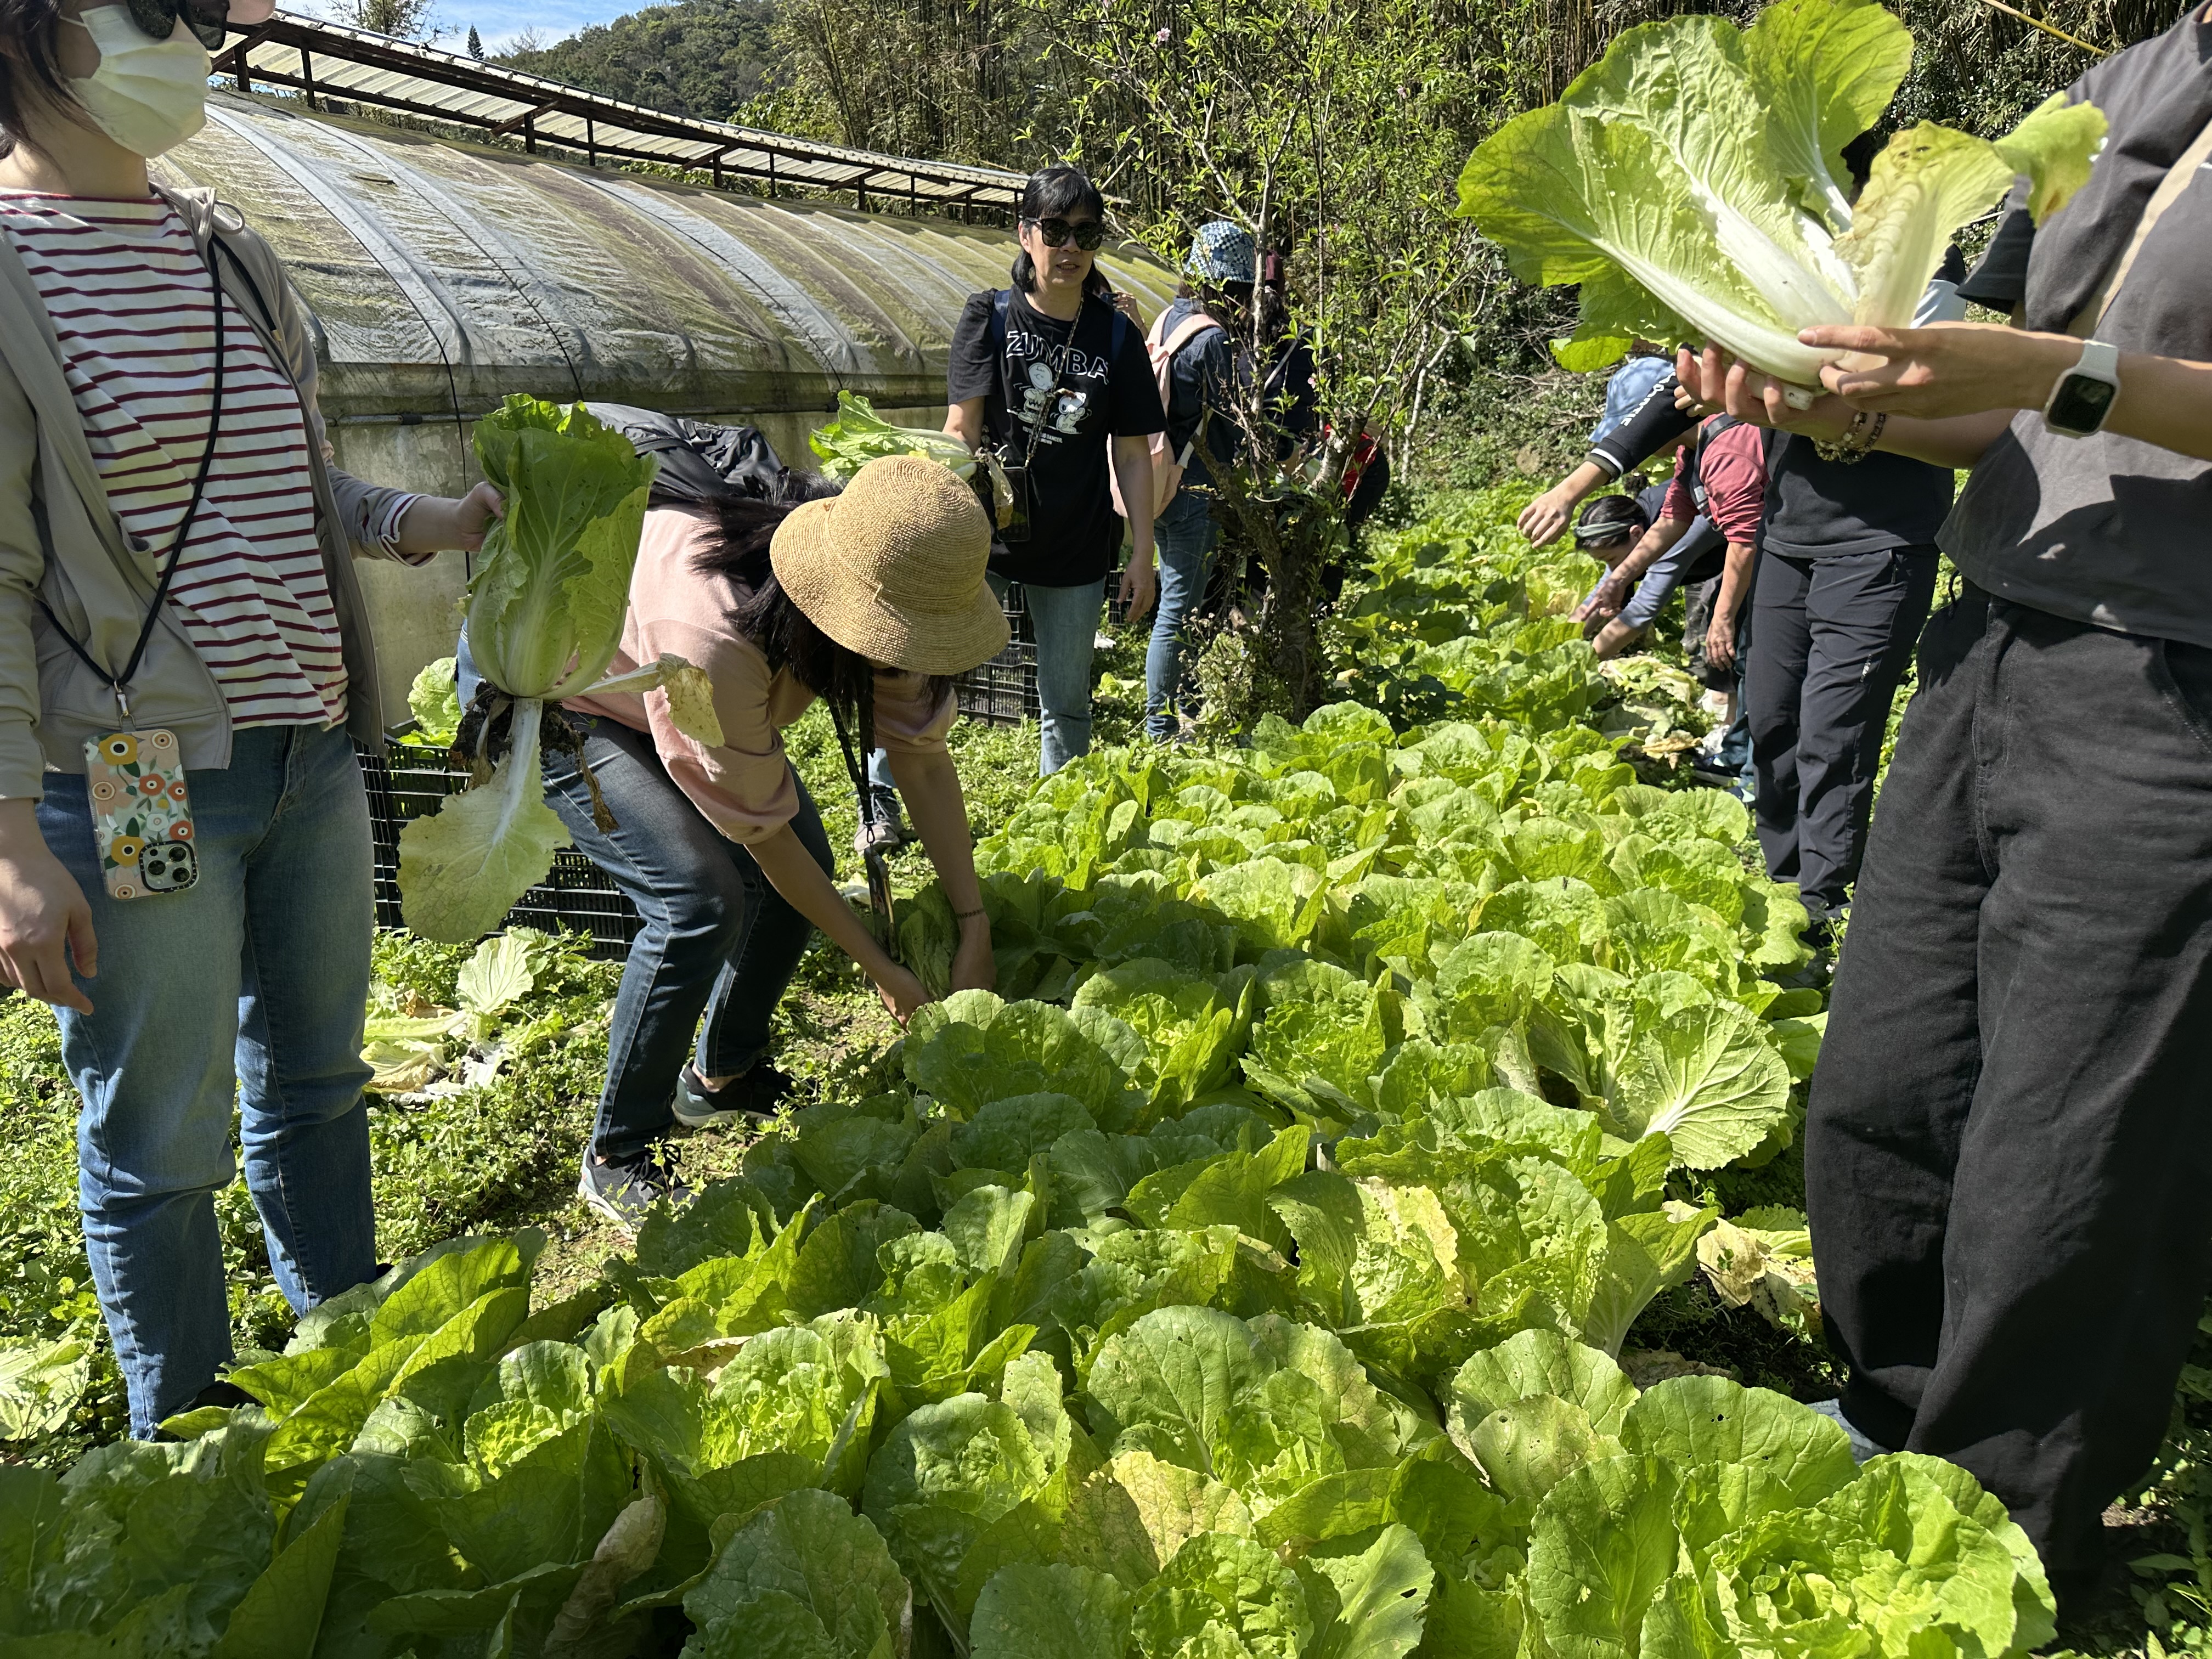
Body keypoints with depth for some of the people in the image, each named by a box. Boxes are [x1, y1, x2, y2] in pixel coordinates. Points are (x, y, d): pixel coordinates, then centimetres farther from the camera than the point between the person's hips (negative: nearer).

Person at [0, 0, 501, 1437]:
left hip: (312, 753, 7)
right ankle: (193, 1441, 28)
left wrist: (413, 522, 1)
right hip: (136, 787, -7)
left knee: (316, 1072, 20)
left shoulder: (235, 254, 10)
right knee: (162, 1139, 7)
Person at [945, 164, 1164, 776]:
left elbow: (1133, 454, 4)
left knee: (1067, 705, 12)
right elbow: (961, 429, -4)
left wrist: (1142, 555, 1)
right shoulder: (989, 317, 0)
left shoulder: (1117, 336, 3)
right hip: (985, 531, -1)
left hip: (1076, 547, 2)